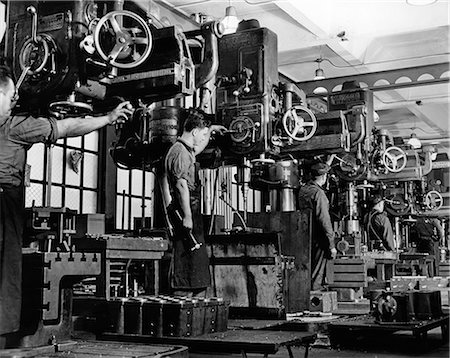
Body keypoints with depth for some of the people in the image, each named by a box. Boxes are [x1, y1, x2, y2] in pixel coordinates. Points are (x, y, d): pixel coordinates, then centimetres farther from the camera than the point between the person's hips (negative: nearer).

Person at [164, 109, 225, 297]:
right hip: (185, 212, -11)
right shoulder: (180, 152, -14)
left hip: (190, 212, 11)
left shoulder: (186, 150, 18)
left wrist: (210, 130, 42)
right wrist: (187, 216, -24)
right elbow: (182, 185, -21)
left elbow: (198, 149, 44)